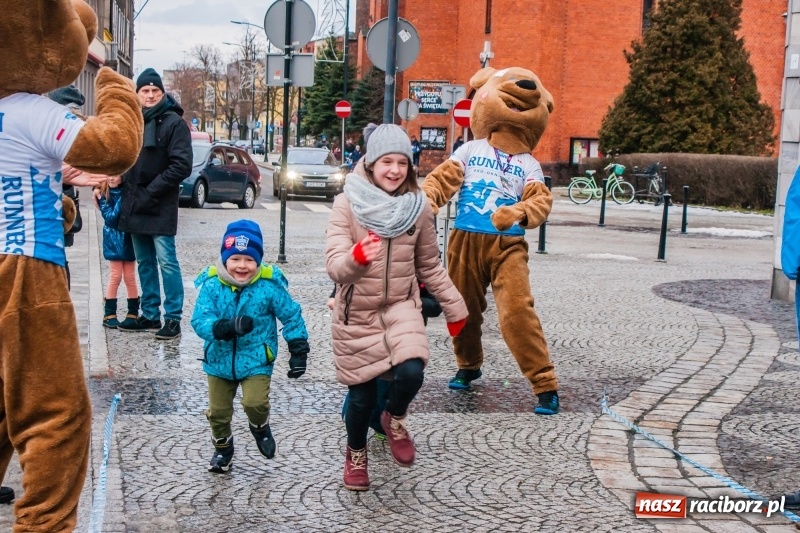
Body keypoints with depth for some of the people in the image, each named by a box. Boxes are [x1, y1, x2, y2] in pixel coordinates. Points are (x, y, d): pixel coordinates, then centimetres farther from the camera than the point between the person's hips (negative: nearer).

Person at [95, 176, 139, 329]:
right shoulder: (104, 195, -3)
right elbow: (110, 217, -11)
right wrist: (121, 201, -19)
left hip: (128, 239, 1)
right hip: (113, 240, -1)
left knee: (130, 277, 5)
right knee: (115, 276, -1)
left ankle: (133, 313, 12)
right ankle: (109, 314, 6)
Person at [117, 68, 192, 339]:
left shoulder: (173, 123, -6)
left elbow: (181, 166, -13)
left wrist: (150, 192, -15)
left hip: (160, 207, -6)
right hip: (135, 206, 7)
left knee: (166, 261, -7)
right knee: (144, 263, 12)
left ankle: (173, 317, -2)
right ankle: (150, 315, 20)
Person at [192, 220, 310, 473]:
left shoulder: (269, 285, -14)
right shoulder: (212, 284, -14)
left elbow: (291, 316, -3)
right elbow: (200, 321, -19)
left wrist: (298, 351, -3)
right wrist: (227, 327, -37)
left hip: (256, 360, -2)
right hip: (220, 359, 2)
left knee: (255, 402, -20)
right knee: (218, 410, 12)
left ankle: (260, 428, 15)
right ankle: (222, 447, 40)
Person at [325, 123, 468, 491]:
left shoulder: (418, 208, -2)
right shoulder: (347, 204, -11)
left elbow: (430, 267, 12)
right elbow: (334, 265, -19)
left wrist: (454, 306, 15)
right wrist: (357, 257, -40)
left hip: (400, 306, 1)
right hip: (356, 313, -1)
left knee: (411, 371, -24)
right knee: (362, 394, 6)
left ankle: (394, 419, 11)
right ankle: (356, 454, 37)